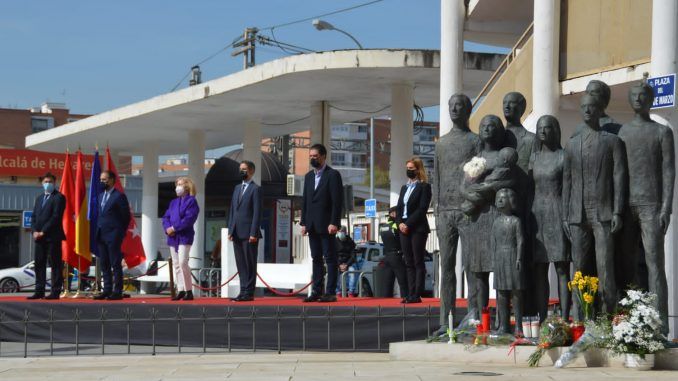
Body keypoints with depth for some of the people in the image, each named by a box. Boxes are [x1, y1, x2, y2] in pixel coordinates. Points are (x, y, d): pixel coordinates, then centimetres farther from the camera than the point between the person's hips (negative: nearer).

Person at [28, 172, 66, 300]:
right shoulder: (39, 198, 21)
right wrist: (34, 231, 0)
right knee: (39, 265, 6)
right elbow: (34, 216, 18)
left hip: (52, 236, -7)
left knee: (55, 264, -5)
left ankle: (55, 292, -4)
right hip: (39, 237, 7)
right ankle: (39, 291, 9)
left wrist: (43, 232, -14)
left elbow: (56, 217, -12)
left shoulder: (59, 197, -4)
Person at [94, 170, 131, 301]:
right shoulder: (100, 196, 16)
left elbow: (126, 216, -6)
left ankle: (117, 292, -3)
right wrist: (99, 229, 12)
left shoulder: (119, 196, -8)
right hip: (101, 235, 8)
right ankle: (107, 290, 13)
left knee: (116, 264, -5)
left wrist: (120, 232, -3)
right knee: (104, 264, 9)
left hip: (113, 236, -8)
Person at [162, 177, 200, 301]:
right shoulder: (173, 202, 20)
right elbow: (166, 217, 14)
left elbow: (189, 219, -14)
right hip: (172, 237, 7)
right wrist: (167, 228, -7)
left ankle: (189, 291, -9)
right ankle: (180, 290, 10)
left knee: (183, 263, -16)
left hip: (184, 237, -7)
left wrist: (174, 228, -16)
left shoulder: (191, 201, -3)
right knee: (176, 264, 6)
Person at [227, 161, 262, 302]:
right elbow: (232, 210, 18)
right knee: (240, 264, 8)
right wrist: (230, 230, 10)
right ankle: (243, 291, 11)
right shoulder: (237, 188, 18)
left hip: (249, 233, -7)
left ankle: (249, 293, -1)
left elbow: (257, 212, -10)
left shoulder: (255, 189, -4)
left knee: (250, 264, -3)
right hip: (237, 234, 7)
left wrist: (253, 233, -15)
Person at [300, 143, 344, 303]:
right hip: (312, 226, 7)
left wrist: (334, 223, -17)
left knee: (330, 258, -4)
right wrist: (303, 222, 9)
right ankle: (316, 292, 10)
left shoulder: (333, 175, -5)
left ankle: (330, 293, -4)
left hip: (326, 224, -6)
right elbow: (305, 201, 17)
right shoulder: (309, 176, 16)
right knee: (316, 259, 8)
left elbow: (337, 201, -11)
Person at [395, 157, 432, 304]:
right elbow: (399, 208, 15)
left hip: (418, 229, -7)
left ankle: (417, 295, -8)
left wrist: (408, 224, -16)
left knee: (418, 263, -6)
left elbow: (422, 209, -12)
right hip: (404, 229, 7)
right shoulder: (404, 188, 19)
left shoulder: (424, 187, -3)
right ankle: (411, 294, 4)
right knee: (409, 263, 5)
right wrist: (400, 223, -3)